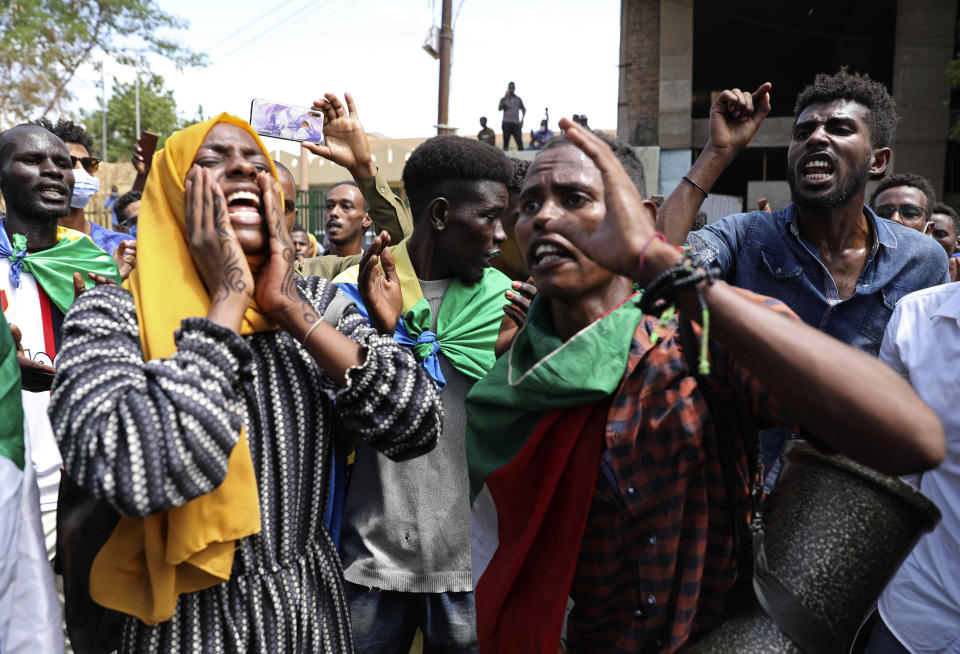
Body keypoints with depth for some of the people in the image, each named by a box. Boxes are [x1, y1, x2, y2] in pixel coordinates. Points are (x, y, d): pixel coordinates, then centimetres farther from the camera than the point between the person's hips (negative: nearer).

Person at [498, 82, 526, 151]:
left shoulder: (518, 99, 13)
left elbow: (523, 109, 19)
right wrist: (505, 97, -15)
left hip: (516, 123, 1)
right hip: (507, 123, -1)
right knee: (506, 142, -4)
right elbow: (500, 109, -8)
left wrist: (522, 120, 6)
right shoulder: (504, 99, 7)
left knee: (520, 142, -8)